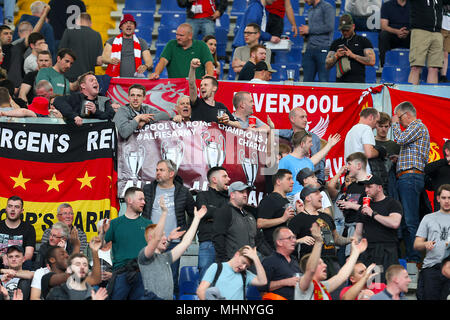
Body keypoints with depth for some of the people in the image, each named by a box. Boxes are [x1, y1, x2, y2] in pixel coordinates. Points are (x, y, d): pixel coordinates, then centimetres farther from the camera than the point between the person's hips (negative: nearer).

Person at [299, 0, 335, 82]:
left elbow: (329, 27, -15)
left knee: (323, 81, -8)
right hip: (309, 49, 8)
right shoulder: (310, 10, 22)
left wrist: (309, 30, -9)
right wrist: (304, 33, 7)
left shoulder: (327, 7, -3)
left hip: (323, 49, -8)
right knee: (307, 81, 4)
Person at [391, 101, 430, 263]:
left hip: (410, 176, -11)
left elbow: (400, 139, -17)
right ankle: (409, 255, 9)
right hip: (405, 178, 11)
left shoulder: (418, 126, -3)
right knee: (405, 221, 9)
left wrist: (395, 123, -1)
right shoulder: (413, 128, 27)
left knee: (411, 221, -14)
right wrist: (398, 158, 15)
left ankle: (415, 257, -16)